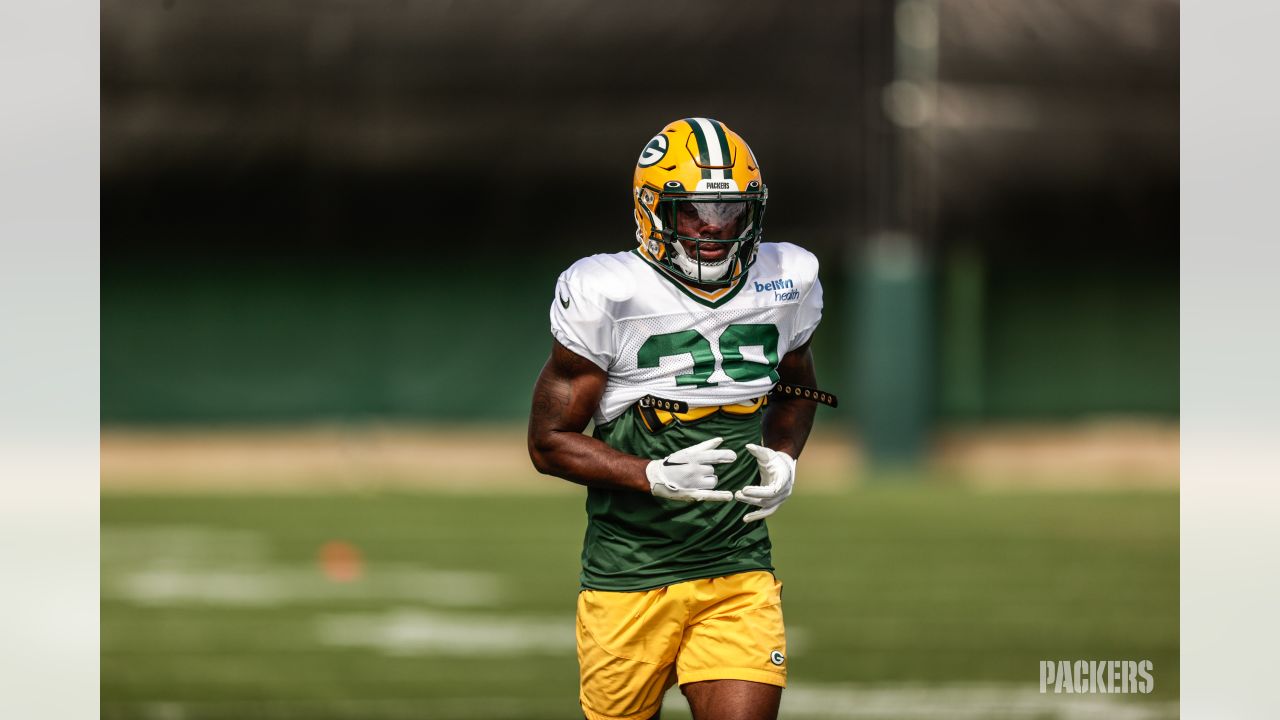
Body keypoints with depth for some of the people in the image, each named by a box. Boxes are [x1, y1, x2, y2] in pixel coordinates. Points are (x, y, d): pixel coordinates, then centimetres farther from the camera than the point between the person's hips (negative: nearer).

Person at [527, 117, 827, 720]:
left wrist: (783, 457, 3)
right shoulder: (607, 297, -11)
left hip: (739, 575, 3)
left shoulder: (784, 283, 4)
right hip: (630, 574, -3)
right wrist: (657, 477, -20)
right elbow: (549, 442, -7)